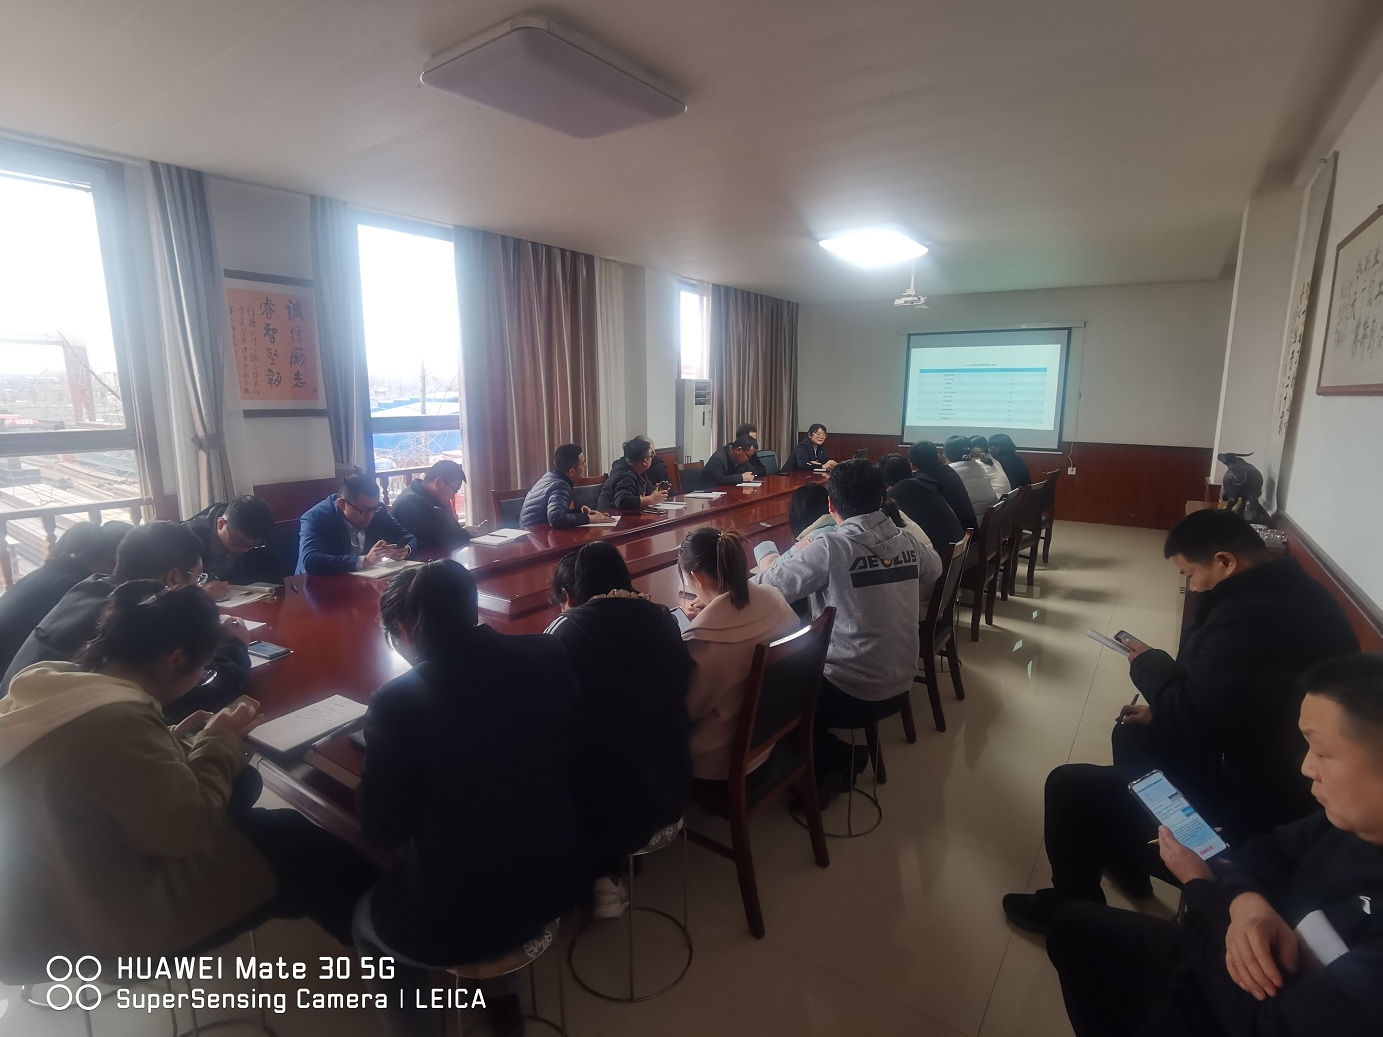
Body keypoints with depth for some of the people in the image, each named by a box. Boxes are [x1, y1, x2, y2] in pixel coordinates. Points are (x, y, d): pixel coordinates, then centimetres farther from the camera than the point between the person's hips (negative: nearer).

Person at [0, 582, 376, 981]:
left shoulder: (53, 686, -3)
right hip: (114, 920, -9)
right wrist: (219, 741, -12)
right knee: (301, 846, 3)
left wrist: (180, 739, 3)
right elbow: (188, 828, -25)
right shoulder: (116, 722, -33)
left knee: (279, 828, 14)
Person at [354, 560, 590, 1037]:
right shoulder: (548, 655, -10)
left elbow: (382, 830, -10)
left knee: (368, 923, 29)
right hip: (559, 876, 5)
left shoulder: (397, 701, -23)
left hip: (460, 916, -4)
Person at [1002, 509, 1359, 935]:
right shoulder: (1288, 590, 2)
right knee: (1134, 735, 26)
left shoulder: (1250, 615, -32)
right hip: (1282, 780, 10)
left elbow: (1192, 721, -27)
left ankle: (1072, 908, 20)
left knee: (1068, 786, -6)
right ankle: (1127, 862, 41)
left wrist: (1149, 664, -11)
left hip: (1250, 812, -10)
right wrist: (1164, 710, 6)